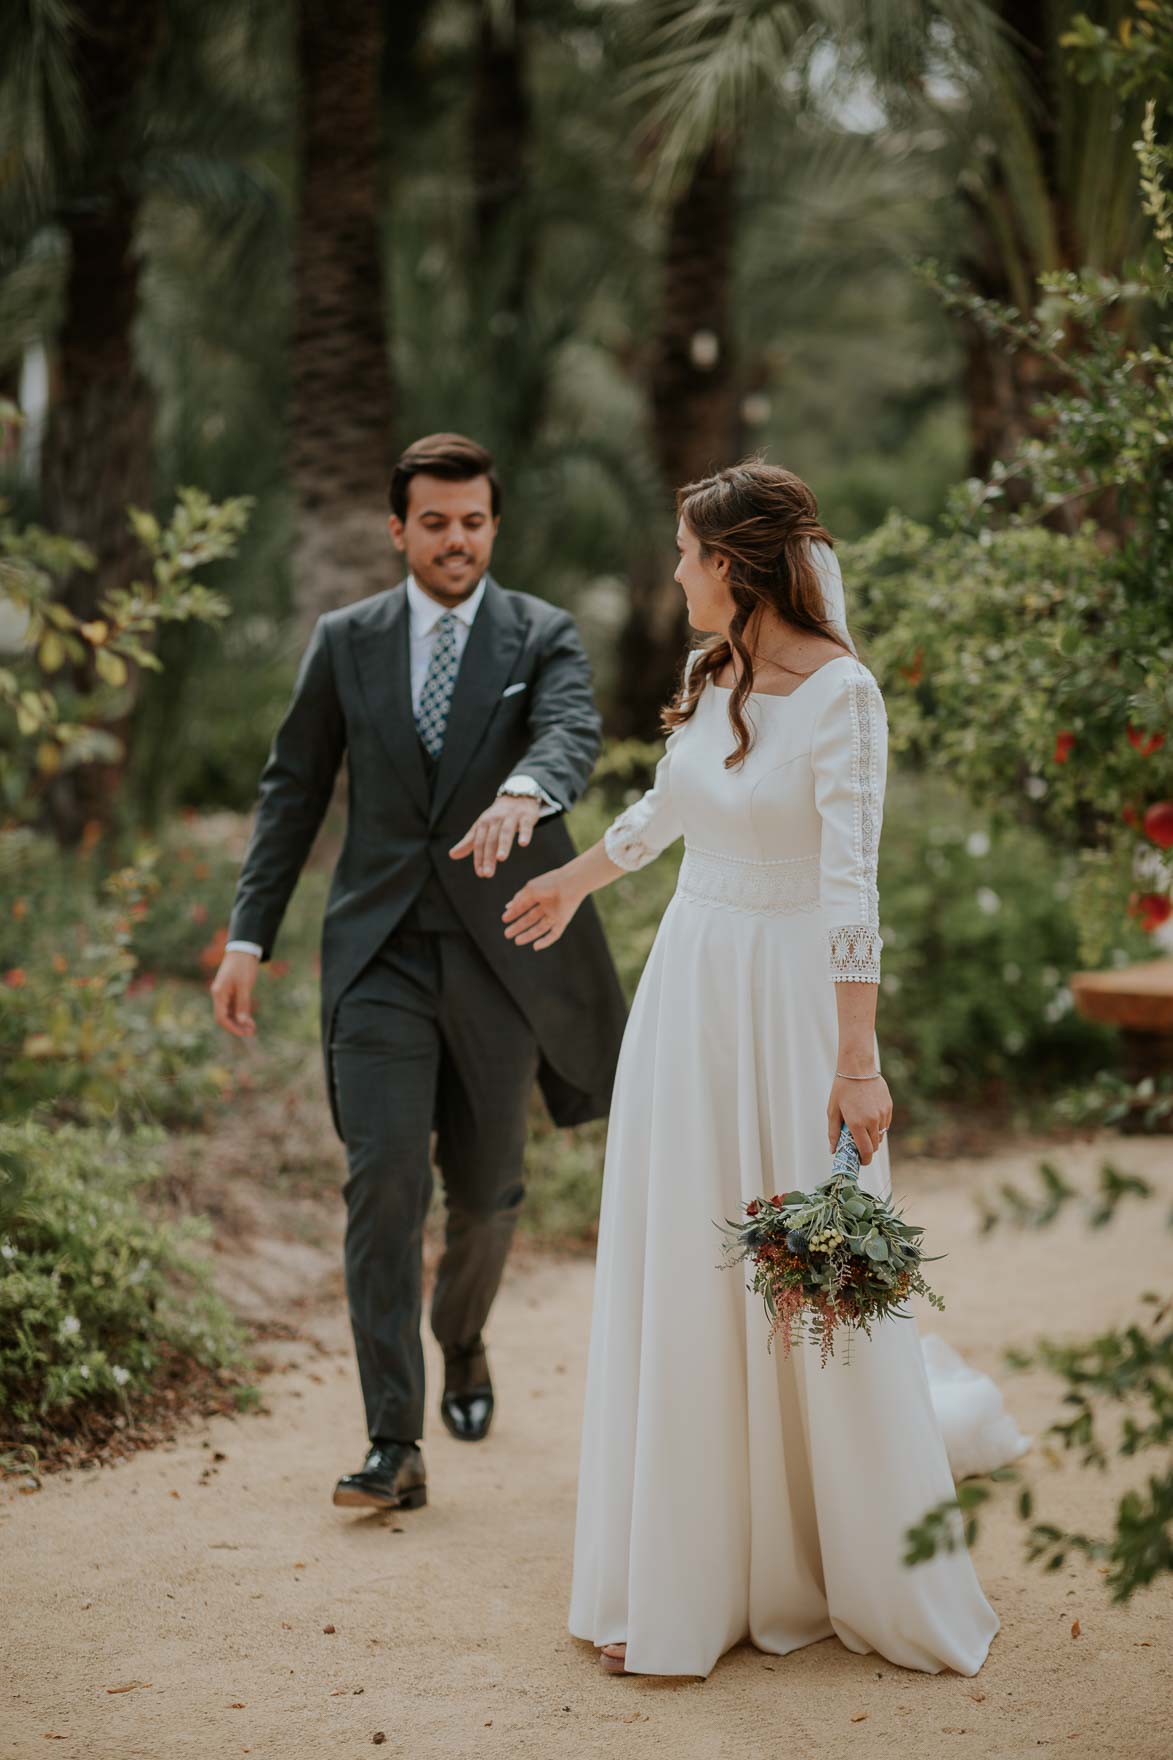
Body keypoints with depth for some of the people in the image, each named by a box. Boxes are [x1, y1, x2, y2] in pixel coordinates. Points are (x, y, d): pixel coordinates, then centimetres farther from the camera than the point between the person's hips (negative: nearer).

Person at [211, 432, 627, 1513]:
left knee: (486, 1190, 12)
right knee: (384, 1180, -11)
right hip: (382, 954, 0)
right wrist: (249, 940, 3)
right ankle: (395, 1444, -9)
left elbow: (573, 732, -21)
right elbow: (294, 790, 8)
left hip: (499, 951, 0)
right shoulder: (345, 641, 5)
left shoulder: (543, 637, 0)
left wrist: (520, 794, -45)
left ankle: (463, 1342, 44)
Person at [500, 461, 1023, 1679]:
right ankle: (690, 1577, 19)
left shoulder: (840, 692, -16)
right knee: (681, 1282, 9)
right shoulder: (708, 678, 6)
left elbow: (850, 883, -20)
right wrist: (574, 881, 40)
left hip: (790, 1000, -7)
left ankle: (877, 1581, 18)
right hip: (688, 984, 7)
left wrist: (856, 1059, -24)